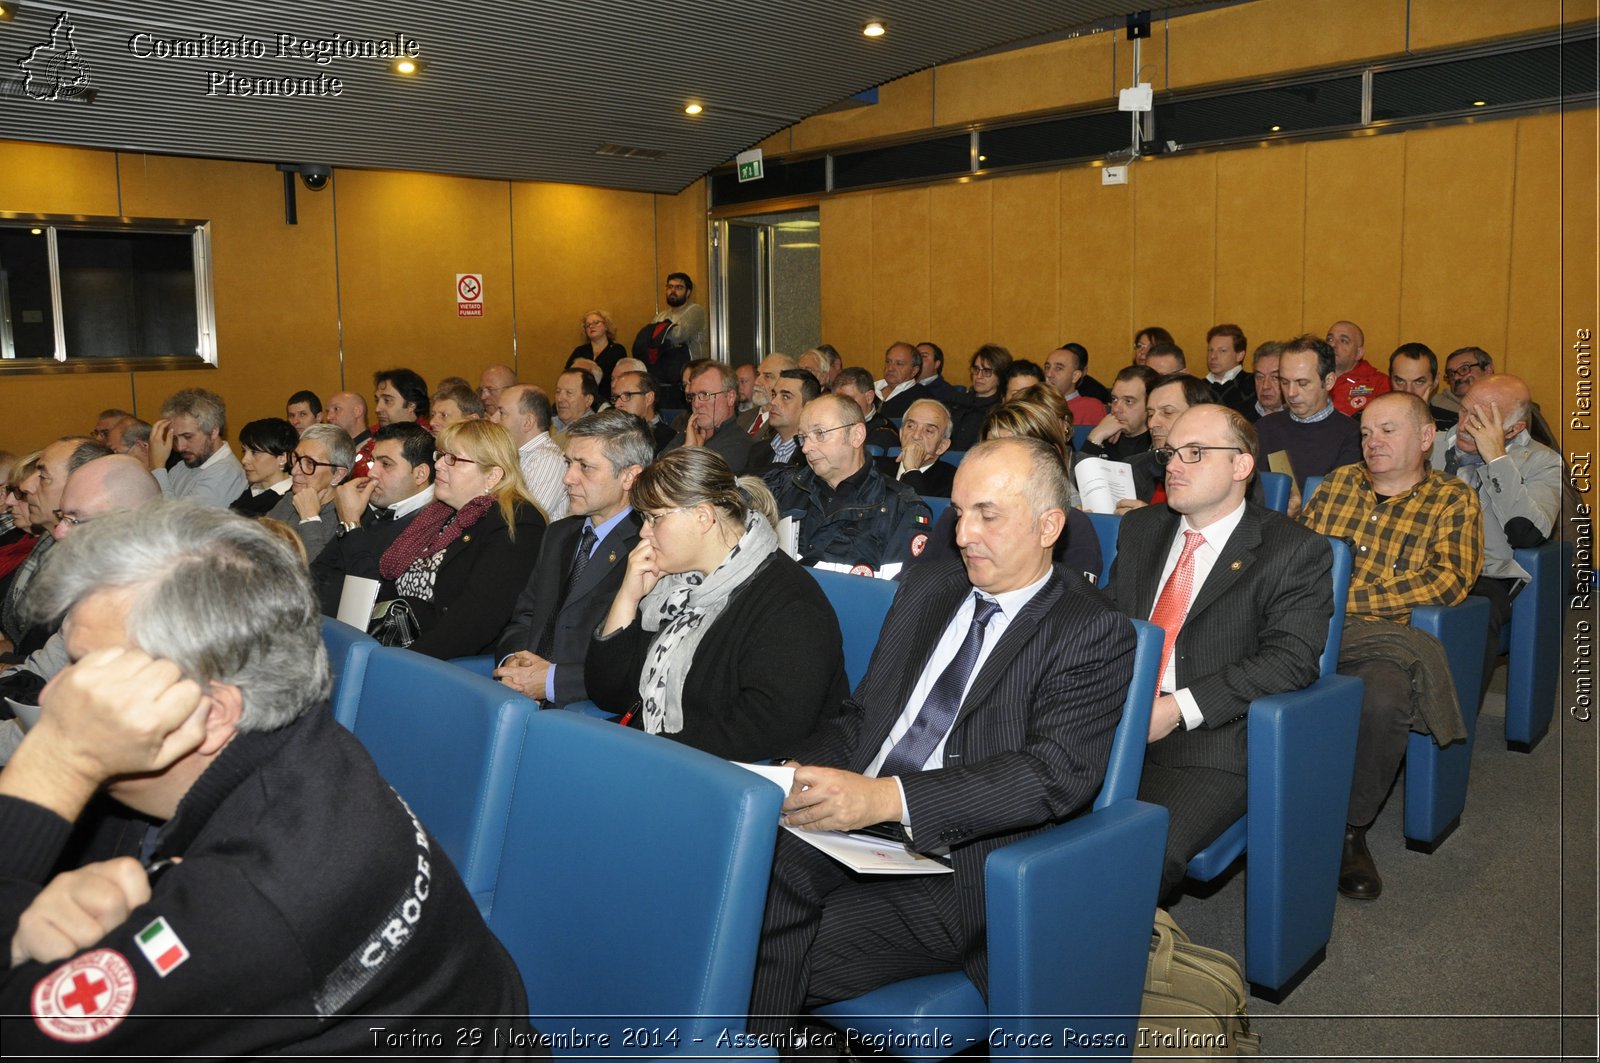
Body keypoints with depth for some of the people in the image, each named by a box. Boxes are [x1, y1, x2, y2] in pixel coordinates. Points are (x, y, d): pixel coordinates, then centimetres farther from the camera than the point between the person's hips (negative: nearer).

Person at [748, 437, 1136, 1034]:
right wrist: (792, 776, -6)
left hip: (957, 868, -5)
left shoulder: (1093, 633, -2)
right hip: (848, 828, 5)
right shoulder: (924, 590, 18)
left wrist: (888, 797, -28)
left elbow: (1059, 773, -16)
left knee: (784, 956, -25)